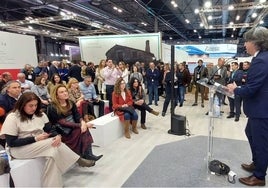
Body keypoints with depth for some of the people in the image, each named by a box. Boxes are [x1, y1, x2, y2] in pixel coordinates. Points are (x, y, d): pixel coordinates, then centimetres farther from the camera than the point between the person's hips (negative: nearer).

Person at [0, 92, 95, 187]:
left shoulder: (40, 115, 4)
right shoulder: (12, 118, -12)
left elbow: (50, 130, 0)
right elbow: (11, 143, -15)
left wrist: (57, 136, -24)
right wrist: (35, 138, -23)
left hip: (41, 145, 6)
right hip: (20, 148, -5)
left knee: (53, 151, -29)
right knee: (53, 144, -28)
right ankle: (78, 160, -17)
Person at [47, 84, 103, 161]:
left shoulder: (71, 103, 5)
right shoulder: (52, 108, -15)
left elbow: (77, 116, 0)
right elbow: (63, 123, -20)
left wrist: (83, 122, -24)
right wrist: (80, 125, -26)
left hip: (73, 128, 6)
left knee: (84, 129, -23)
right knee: (80, 130, -26)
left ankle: (88, 154, -22)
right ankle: (80, 156, -16)